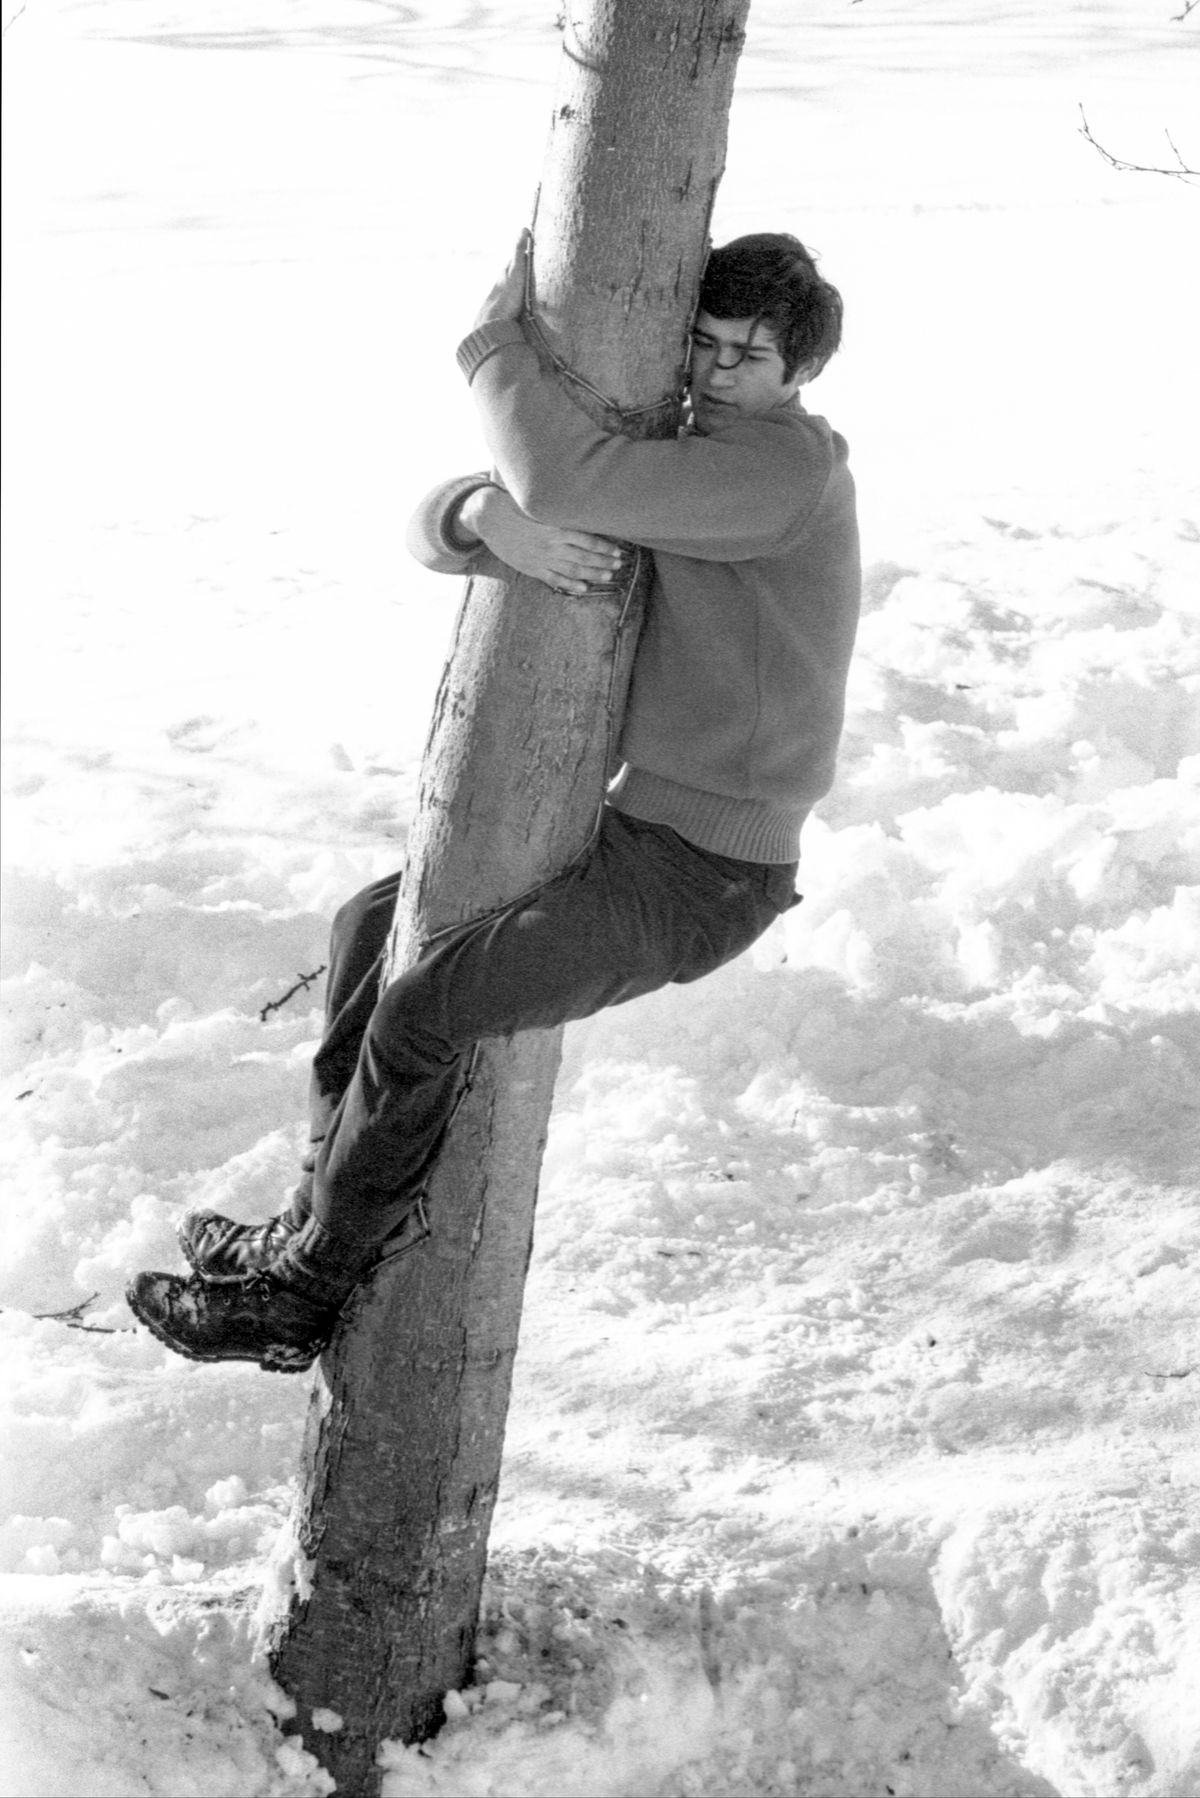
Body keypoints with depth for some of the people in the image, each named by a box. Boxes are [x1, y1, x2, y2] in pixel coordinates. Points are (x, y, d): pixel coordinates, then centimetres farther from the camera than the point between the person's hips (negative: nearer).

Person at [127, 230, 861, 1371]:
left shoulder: (787, 465, -19)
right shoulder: (669, 458, 10)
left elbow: (562, 481, -32)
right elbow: (434, 527, 2)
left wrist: (494, 338, -15)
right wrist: (488, 516, -23)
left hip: (703, 875, -10)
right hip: (641, 820, 10)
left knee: (422, 1011, -17)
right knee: (371, 930, 16)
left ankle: (303, 1291, 1)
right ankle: (325, 1222, 19)